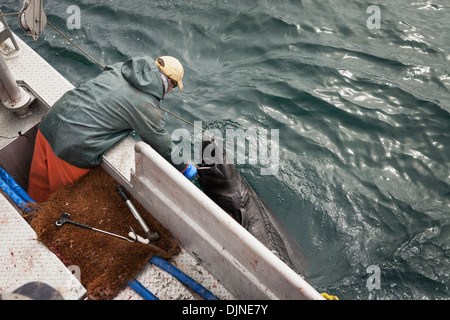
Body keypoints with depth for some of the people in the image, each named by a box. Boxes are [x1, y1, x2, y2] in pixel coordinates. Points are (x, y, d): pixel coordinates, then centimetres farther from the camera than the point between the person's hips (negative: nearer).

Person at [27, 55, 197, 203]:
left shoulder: (118, 68, 7)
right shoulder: (148, 107, -12)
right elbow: (164, 147, 0)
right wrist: (186, 167, 18)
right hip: (71, 149, -7)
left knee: (39, 184, 27)